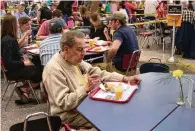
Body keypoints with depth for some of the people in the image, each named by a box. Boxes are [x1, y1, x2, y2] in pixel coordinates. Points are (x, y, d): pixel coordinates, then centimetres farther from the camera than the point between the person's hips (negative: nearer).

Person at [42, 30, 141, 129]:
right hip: (70, 114, -8)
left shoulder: (76, 60, 3)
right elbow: (63, 103, -27)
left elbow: (99, 74, 7)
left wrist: (125, 79, -3)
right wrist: (86, 88, -32)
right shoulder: (54, 69, -25)